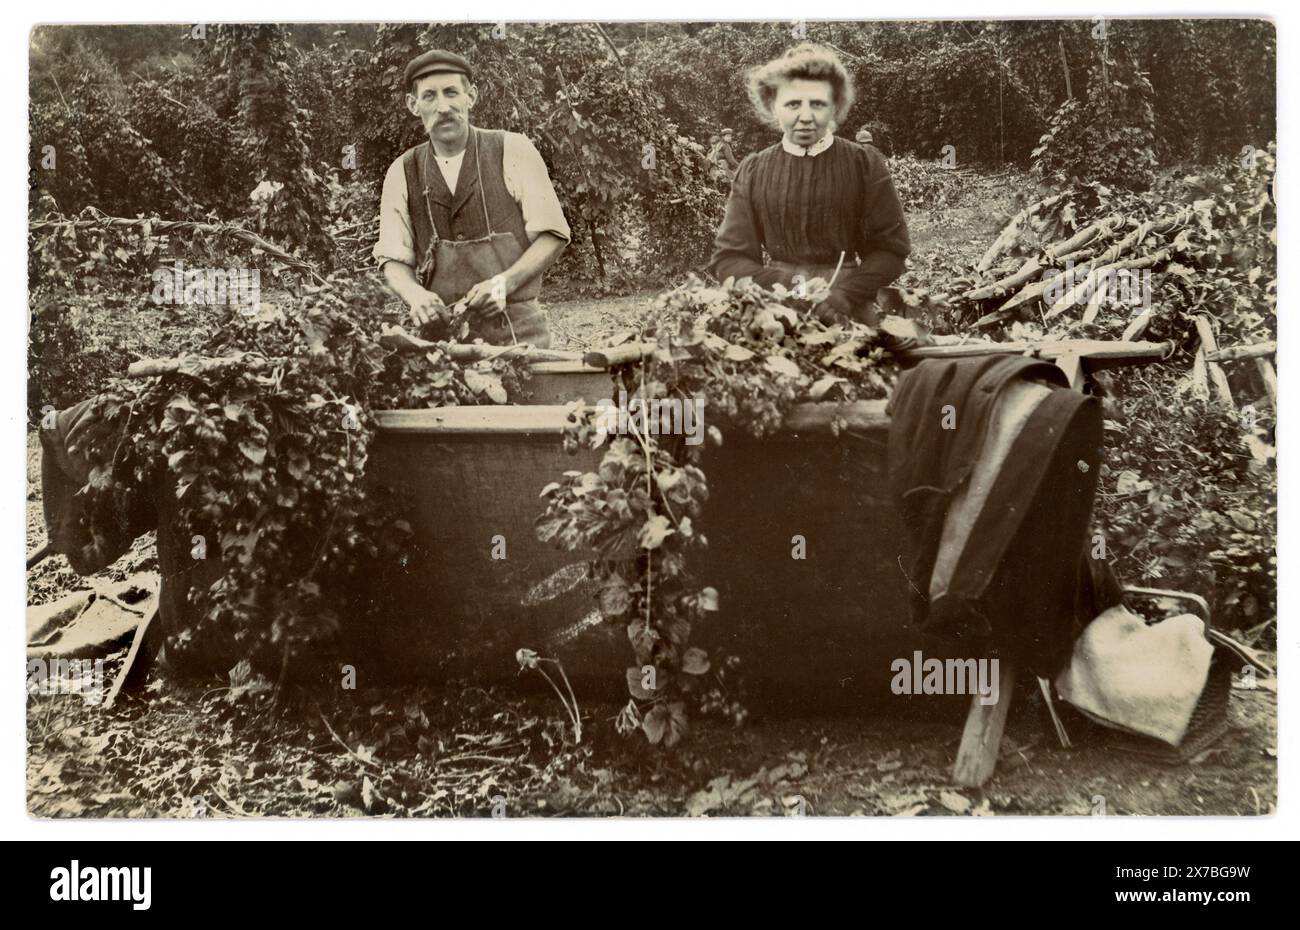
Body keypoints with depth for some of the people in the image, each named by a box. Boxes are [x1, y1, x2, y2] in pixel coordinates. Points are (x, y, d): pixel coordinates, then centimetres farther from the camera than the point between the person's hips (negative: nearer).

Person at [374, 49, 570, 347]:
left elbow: (552, 235, 0)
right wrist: (415, 294, -15)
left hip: (517, 326, -1)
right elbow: (394, 259, 7)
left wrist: (504, 283, -15)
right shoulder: (401, 174, 8)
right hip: (442, 329, 2)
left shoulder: (513, 151, 0)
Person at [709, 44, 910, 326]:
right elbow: (728, 258, 5)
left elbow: (891, 248, 2)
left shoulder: (865, 164, 4)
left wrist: (846, 293, -13)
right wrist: (785, 286, -11)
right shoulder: (753, 172, 6)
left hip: (850, 317, 0)